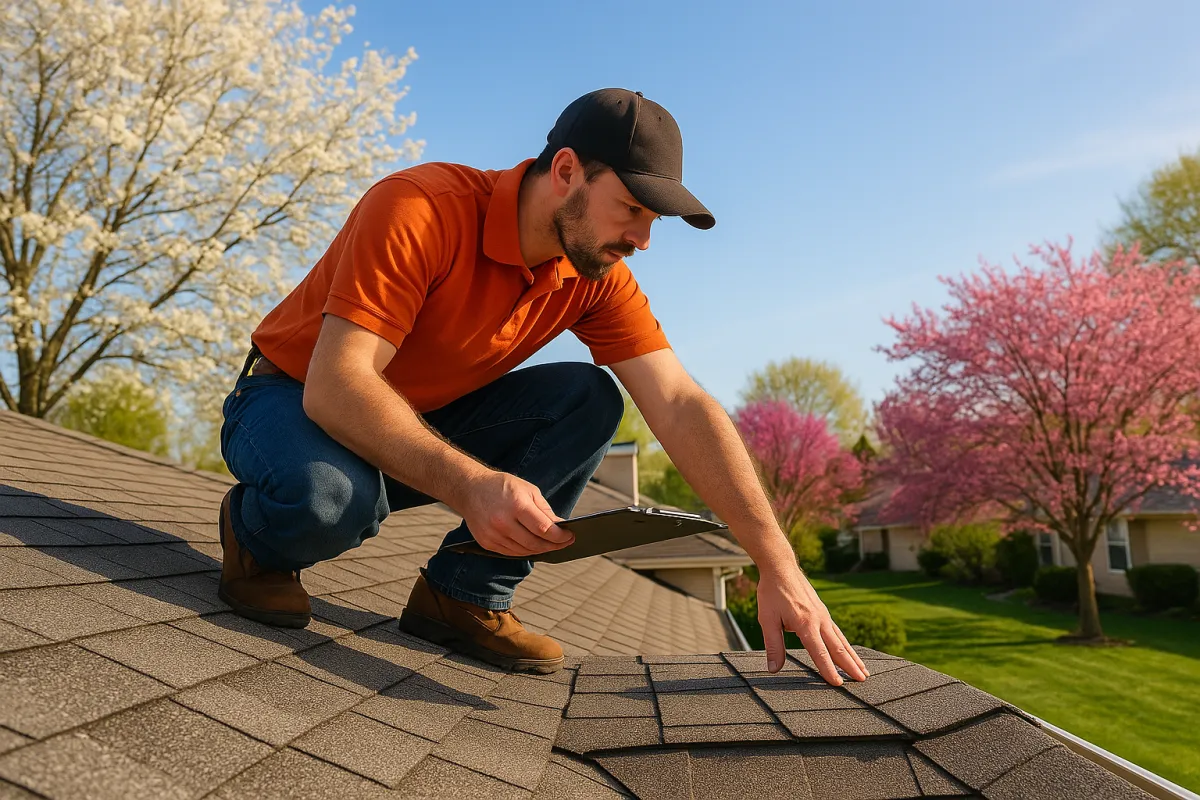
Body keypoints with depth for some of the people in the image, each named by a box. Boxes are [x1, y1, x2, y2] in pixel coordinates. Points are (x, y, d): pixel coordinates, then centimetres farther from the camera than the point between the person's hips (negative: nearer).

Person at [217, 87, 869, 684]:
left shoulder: (597, 278, -10)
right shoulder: (420, 210, -29)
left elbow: (681, 407, -17)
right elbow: (335, 386, -35)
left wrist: (777, 564, -26)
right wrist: (470, 485, -50)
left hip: (424, 427, 5)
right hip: (293, 400, -5)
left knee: (589, 399, -16)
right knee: (331, 496, -41)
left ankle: (464, 594, -11)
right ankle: (257, 537, -3)